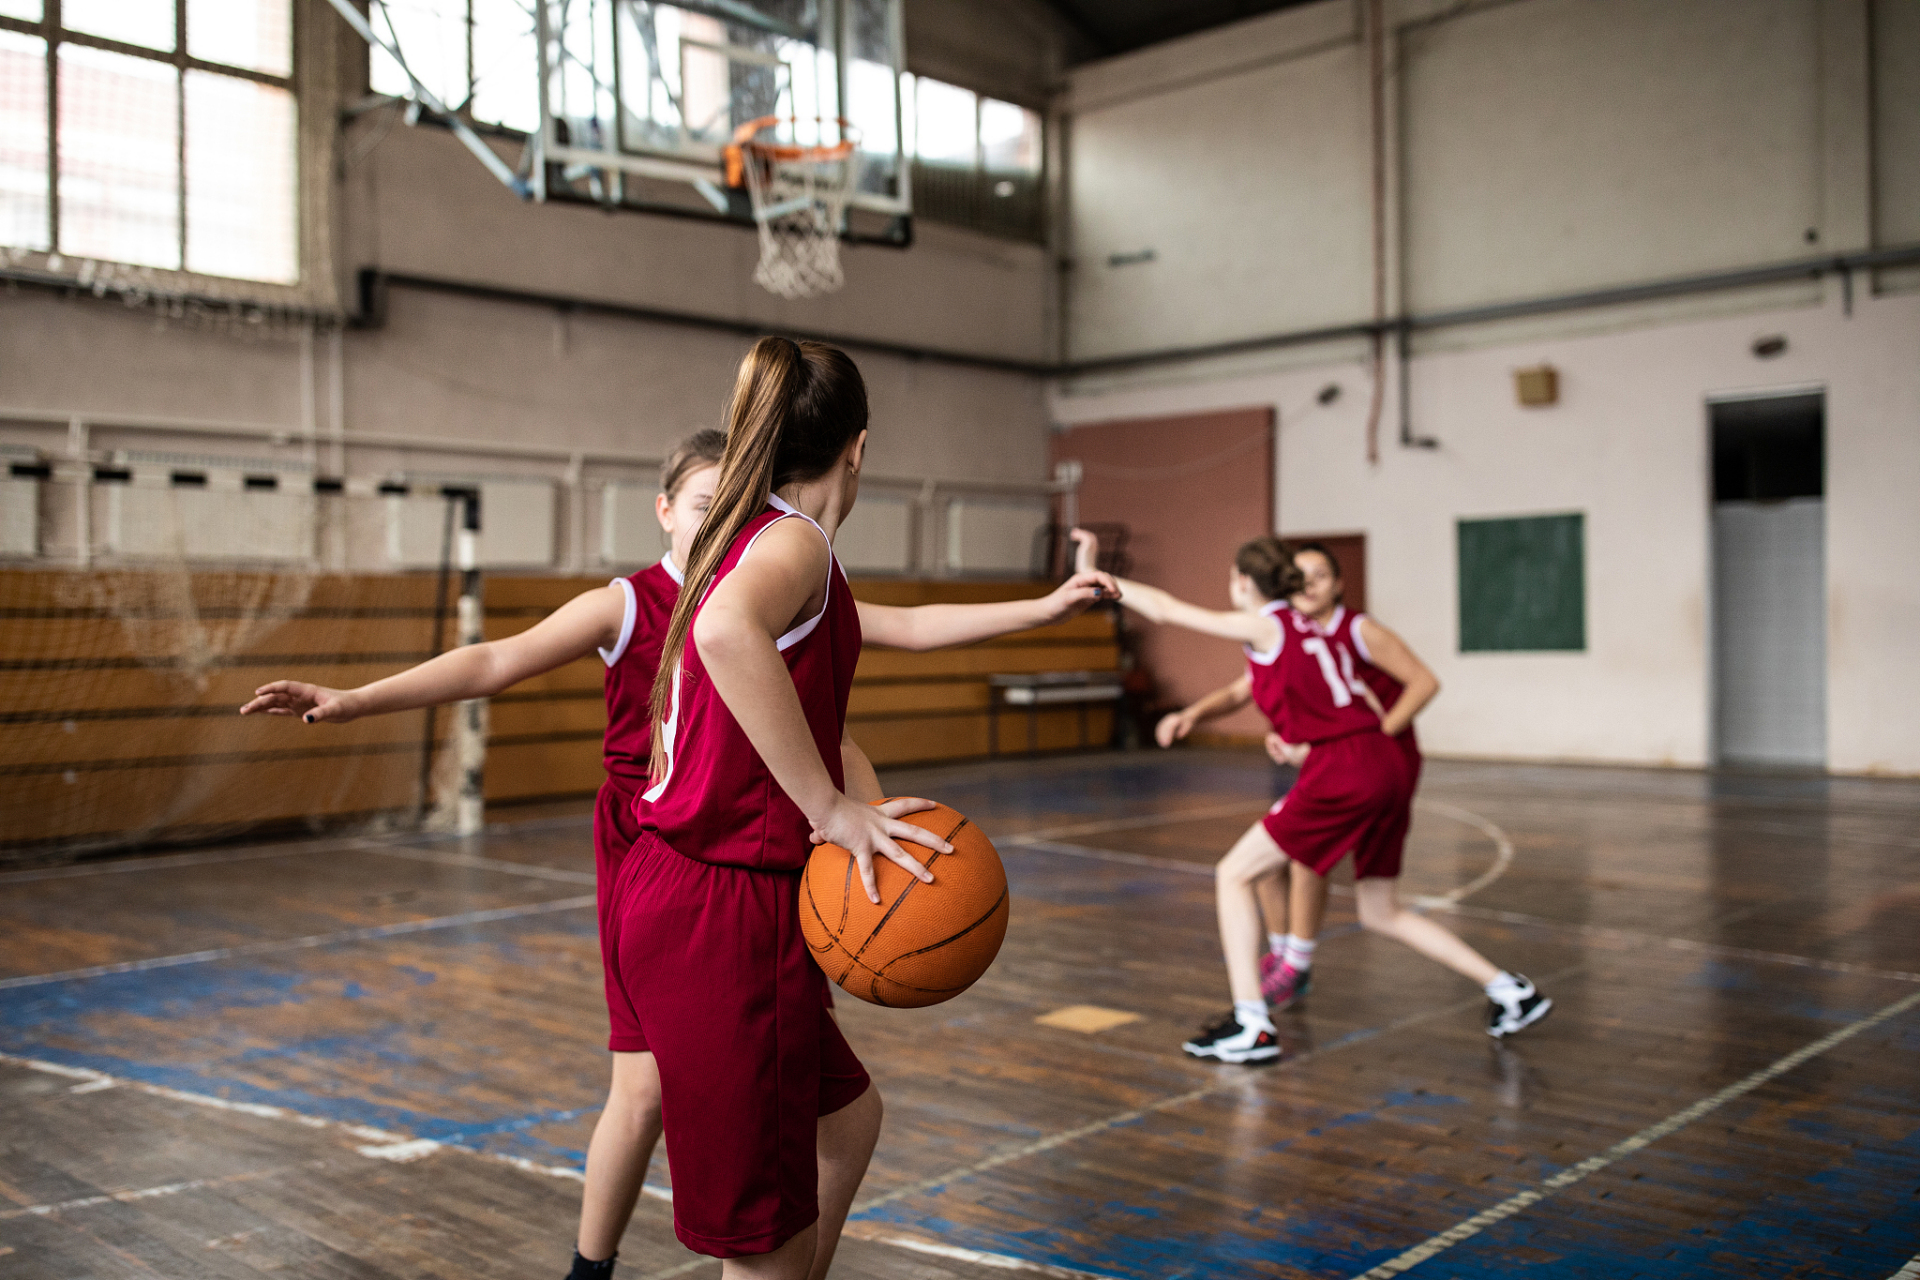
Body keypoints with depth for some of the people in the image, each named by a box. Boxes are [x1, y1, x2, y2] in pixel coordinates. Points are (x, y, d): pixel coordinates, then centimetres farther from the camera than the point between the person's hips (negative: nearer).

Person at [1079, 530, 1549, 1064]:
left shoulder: (1264, 625, -1)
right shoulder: (1326, 628, 20)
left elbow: (1165, 609, 1)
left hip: (1341, 773, -8)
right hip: (1387, 767, 8)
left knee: (1233, 875, 2)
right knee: (1382, 913, 21)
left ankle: (1252, 1026, -3)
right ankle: (1509, 990, 20)